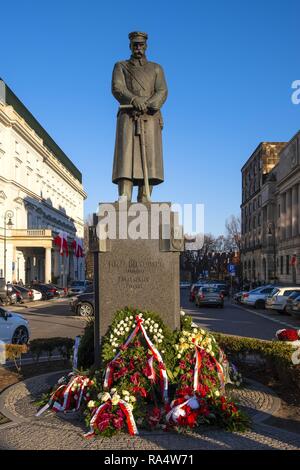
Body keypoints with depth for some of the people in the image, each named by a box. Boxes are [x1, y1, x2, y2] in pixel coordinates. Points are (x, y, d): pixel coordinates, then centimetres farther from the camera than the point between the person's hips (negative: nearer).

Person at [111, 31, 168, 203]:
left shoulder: (156, 68, 21)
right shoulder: (121, 66, 18)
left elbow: (162, 92, 5)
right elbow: (117, 89, 0)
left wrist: (148, 105, -18)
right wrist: (134, 100, -21)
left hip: (150, 119, 1)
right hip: (128, 118, -1)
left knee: (149, 158, -10)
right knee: (126, 155, -15)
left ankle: (144, 202, -12)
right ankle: (124, 198, -24)